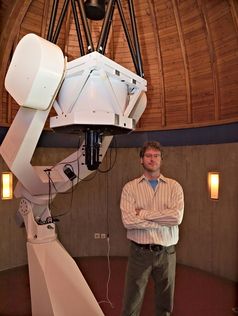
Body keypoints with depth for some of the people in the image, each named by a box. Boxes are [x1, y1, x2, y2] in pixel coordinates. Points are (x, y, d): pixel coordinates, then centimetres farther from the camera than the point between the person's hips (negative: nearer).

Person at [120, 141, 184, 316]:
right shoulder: (130, 187, -4)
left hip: (166, 252, 1)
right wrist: (165, 220, -15)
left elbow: (177, 216, -16)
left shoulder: (174, 186, -1)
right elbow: (128, 221, -17)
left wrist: (143, 213, -15)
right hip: (139, 252, -1)